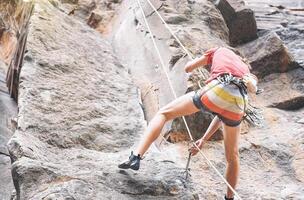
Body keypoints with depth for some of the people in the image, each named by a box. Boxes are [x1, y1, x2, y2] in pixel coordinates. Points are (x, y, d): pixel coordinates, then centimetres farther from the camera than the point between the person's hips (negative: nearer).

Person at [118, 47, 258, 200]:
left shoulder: (220, 51, 33)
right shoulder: (245, 70, 40)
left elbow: (188, 68, 33)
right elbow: (222, 113, 37)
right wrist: (204, 139, 38)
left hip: (216, 91, -4)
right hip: (237, 105, 4)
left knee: (163, 114, 13)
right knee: (232, 157, 27)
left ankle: (136, 157, -2)